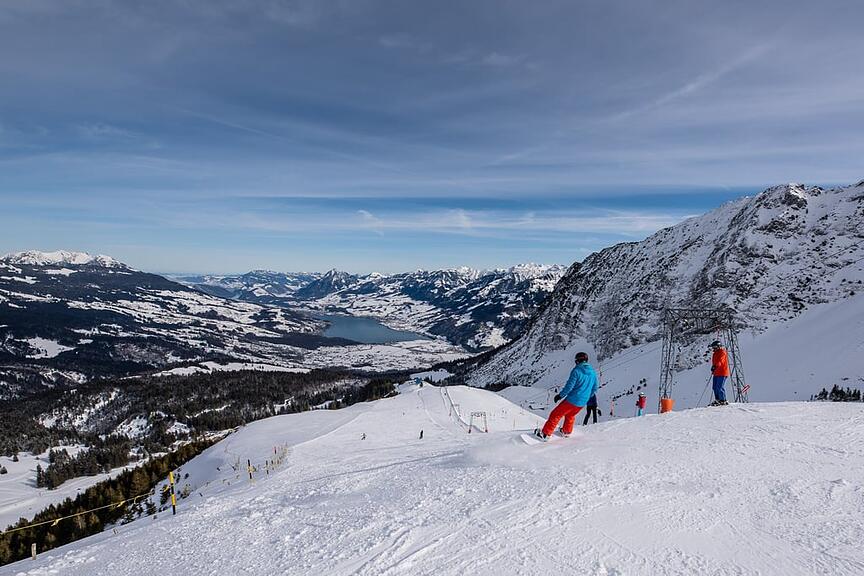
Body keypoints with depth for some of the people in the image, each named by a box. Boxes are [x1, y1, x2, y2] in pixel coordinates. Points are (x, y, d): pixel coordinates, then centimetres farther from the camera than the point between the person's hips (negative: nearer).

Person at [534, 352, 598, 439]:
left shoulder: (576, 371, -15)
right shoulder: (593, 373, 4)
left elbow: (569, 386, -17)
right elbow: (594, 389, 13)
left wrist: (560, 395, -4)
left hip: (572, 400, -6)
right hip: (582, 403, 6)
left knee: (556, 414, 2)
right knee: (570, 416, 31)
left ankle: (545, 433, 2)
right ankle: (567, 432, 43)